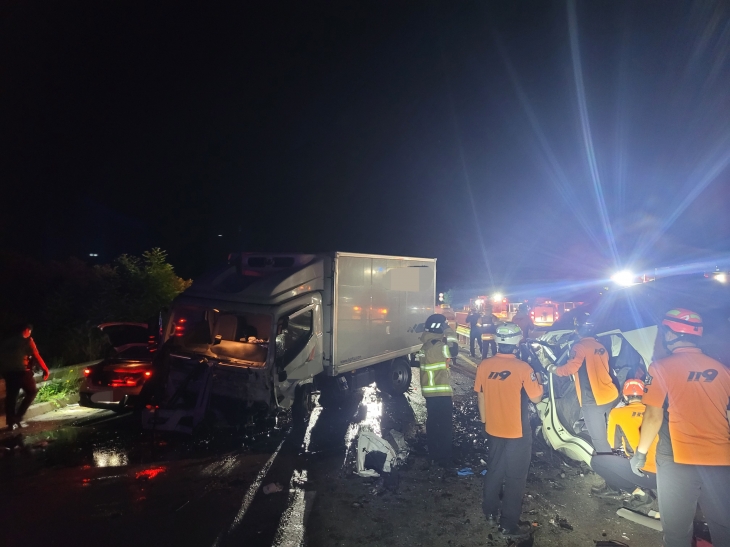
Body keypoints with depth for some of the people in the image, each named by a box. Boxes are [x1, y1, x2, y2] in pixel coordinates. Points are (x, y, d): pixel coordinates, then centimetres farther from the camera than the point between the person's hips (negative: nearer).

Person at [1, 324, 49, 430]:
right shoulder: (27, 340, -1)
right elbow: (36, 356, -4)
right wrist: (45, 369, 0)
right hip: (22, 371, -6)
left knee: (11, 396, 8)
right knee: (32, 391, 9)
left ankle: (11, 422, 6)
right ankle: (18, 416, -1)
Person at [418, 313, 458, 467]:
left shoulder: (426, 346, 11)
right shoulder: (436, 346, -20)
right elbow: (453, 349, -24)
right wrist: (449, 331, -15)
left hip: (430, 391, 10)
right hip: (441, 392, -9)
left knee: (432, 422, 18)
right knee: (444, 426, 1)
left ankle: (434, 453, 30)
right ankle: (444, 458, 10)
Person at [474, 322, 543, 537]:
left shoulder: (484, 366, -8)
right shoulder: (523, 368, -20)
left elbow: (480, 397, 2)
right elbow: (536, 398, -10)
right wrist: (538, 379, 8)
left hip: (493, 430, 4)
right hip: (518, 432, -4)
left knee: (493, 471, 21)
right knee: (515, 478, 11)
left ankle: (489, 513, 35)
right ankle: (509, 523, 20)